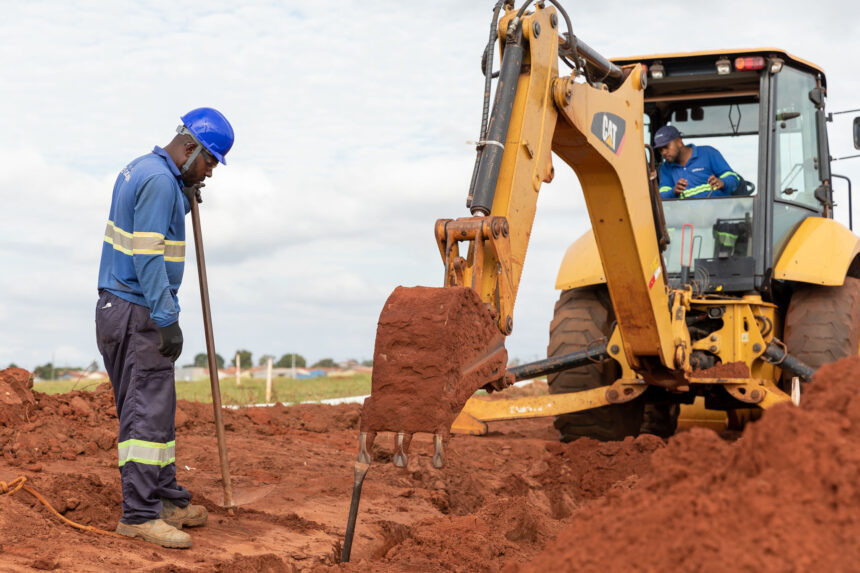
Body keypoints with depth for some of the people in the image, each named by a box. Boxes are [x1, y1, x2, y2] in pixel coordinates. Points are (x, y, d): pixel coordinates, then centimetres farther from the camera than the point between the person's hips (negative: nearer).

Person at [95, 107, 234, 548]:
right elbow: (148, 255, -22)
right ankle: (138, 514, -9)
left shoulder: (141, 170, 15)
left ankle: (167, 499, 20)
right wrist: (167, 321, -22)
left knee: (154, 407, 13)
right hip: (137, 313, -11)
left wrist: (184, 201, 13)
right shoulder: (159, 180, -17)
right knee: (148, 411, -10)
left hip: (122, 308, 11)